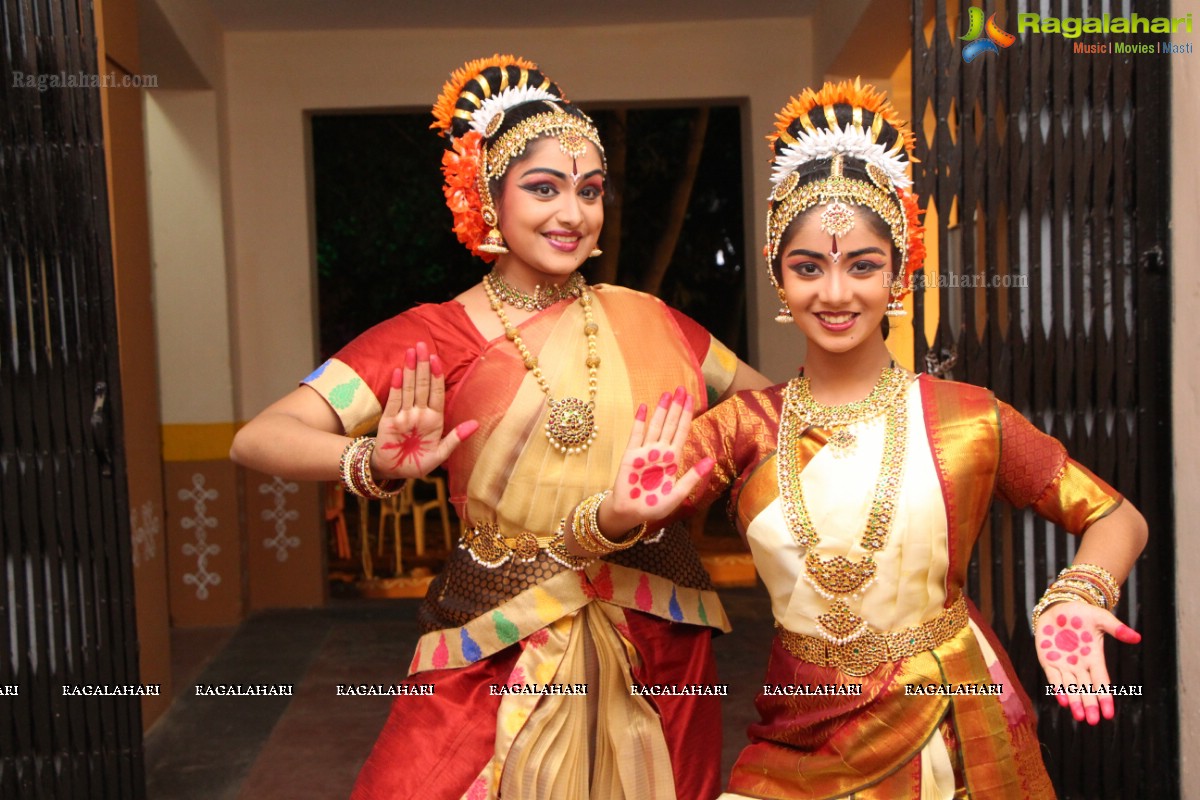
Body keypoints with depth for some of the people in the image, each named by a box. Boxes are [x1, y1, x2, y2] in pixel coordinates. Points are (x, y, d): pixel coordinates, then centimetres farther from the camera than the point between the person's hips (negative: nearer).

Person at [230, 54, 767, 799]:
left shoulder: (645, 320, 2)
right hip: (501, 652, -2)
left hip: (661, 647, 3)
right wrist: (377, 464, -34)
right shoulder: (438, 338, -7)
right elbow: (260, 438, -15)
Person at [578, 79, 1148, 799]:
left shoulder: (968, 419, -9)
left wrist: (1074, 599, -21)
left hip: (948, 732, 0)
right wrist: (622, 512, -32)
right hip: (801, 740, 1)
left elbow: (1118, 520, -1)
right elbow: (587, 534, -9)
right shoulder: (746, 426, -5)